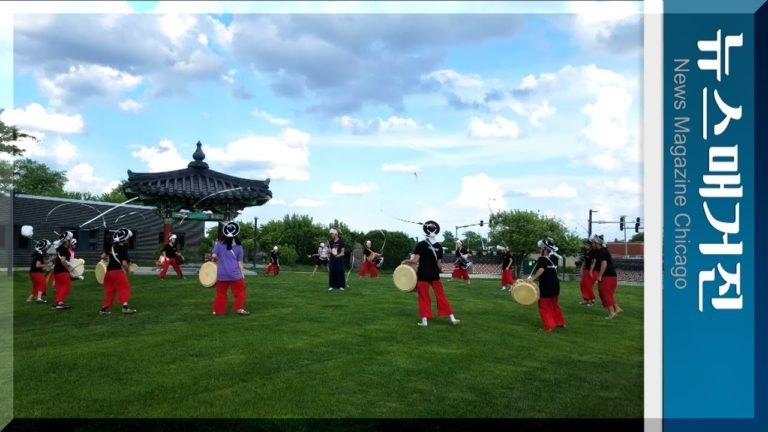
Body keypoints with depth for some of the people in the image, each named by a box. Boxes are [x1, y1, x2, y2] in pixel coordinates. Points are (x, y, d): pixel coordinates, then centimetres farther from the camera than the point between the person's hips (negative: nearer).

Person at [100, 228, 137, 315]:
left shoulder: (111, 247, 8)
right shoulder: (123, 249, -10)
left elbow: (103, 256, 7)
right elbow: (124, 263, -14)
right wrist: (128, 270, 3)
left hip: (109, 271, 7)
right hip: (117, 271, -7)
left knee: (110, 290, 15)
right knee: (125, 288, 1)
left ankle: (104, 308, 17)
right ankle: (125, 307, -9)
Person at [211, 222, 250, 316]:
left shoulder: (219, 244, -3)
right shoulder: (238, 247, -1)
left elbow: (214, 256, -6)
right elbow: (240, 262, -1)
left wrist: (216, 260, 16)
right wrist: (242, 273, 4)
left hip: (221, 273, 1)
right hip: (234, 273, -1)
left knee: (221, 292, 12)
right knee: (240, 290, 11)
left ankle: (218, 310, 17)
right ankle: (239, 308, 5)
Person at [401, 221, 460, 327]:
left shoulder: (421, 244, -10)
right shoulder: (439, 246, 1)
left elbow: (415, 261, -13)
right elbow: (439, 264, 4)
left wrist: (406, 261, 4)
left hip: (423, 274, -3)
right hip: (434, 274, 3)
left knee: (424, 298, 7)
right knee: (441, 296, 10)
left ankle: (424, 320, 7)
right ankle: (452, 318, 12)